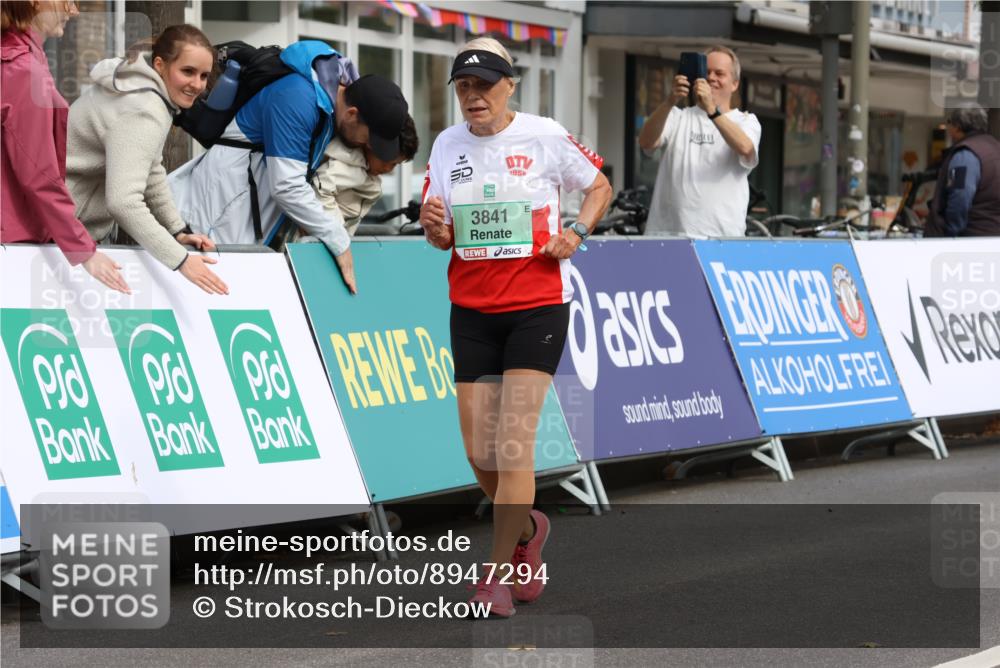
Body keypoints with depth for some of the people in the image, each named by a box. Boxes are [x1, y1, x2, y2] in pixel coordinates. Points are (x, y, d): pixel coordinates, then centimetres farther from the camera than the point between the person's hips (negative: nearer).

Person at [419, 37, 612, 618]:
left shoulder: (544, 136, -5)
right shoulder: (447, 145, 6)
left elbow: (599, 186, 9)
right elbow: (443, 240, 11)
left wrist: (577, 232, -9)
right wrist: (435, 226, -12)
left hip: (538, 303, -4)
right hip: (471, 308, 4)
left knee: (514, 441, -13)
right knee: (479, 450, 2)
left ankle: (500, 573, -8)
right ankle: (528, 529, 31)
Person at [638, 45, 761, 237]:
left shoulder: (746, 121, 10)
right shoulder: (678, 117, 15)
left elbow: (745, 148, -14)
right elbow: (646, 142, -4)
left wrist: (712, 110, -27)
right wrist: (670, 102, -21)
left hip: (721, 236, -2)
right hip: (668, 233, 2)